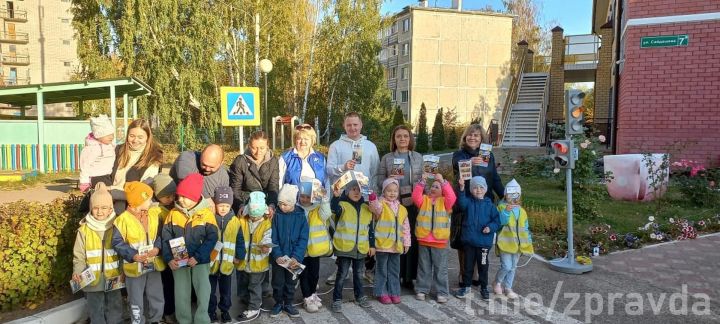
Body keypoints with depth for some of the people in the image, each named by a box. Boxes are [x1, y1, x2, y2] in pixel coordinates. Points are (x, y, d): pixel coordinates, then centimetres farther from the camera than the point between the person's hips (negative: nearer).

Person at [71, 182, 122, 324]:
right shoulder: (84, 230, -8)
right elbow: (79, 256, -3)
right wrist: (77, 272, -18)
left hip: (113, 278, 0)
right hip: (93, 280, 0)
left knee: (114, 310, 16)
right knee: (96, 312, 15)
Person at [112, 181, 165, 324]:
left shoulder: (154, 216, -1)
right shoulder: (123, 219, -16)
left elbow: (159, 236, 7)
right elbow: (117, 242, -14)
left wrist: (157, 248, -13)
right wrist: (133, 255, -24)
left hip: (153, 264, 4)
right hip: (134, 266, -4)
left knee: (157, 297, 16)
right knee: (136, 300, 10)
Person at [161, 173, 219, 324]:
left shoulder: (207, 213, -10)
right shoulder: (173, 213, -1)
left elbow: (212, 238, -12)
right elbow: (166, 238, -1)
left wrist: (198, 257, -19)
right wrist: (169, 258, -13)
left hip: (200, 261, -3)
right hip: (178, 261, 3)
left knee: (203, 292, 1)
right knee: (181, 294, 12)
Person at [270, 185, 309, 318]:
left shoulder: (301, 216, -9)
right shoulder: (276, 215, -9)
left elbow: (303, 239, -10)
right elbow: (273, 238, -8)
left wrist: (296, 257, -18)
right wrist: (277, 255, -19)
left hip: (294, 258, 0)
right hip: (278, 257, 0)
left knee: (291, 282, 14)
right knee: (278, 281, 11)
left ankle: (288, 304, 33)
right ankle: (278, 303, 32)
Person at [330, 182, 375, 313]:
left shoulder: (366, 208, 9)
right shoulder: (342, 205, -5)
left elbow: (370, 229, 13)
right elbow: (334, 209, -29)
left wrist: (372, 245, 11)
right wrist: (336, 196, -45)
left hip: (361, 248, 4)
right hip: (344, 247, -4)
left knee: (358, 273, 18)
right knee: (342, 273, 0)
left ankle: (360, 296, 32)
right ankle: (337, 299, 10)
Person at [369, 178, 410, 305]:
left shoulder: (402, 209, 11)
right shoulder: (380, 205, -5)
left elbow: (406, 228, 14)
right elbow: (375, 207, -31)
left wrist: (406, 242, 12)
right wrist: (373, 199, -51)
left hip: (396, 245, 5)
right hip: (382, 244, -5)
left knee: (394, 271, 13)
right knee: (382, 270, 5)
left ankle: (394, 292, 24)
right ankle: (382, 293, 15)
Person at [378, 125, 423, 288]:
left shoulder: (418, 157, 12)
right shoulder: (387, 158, 7)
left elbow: (422, 179, 12)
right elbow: (379, 178, 5)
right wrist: (389, 180, -14)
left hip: (412, 203, 1)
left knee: (412, 238, 1)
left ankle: (408, 276, 12)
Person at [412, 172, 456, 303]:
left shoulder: (444, 202, 1)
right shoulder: (424, 199, 7)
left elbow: (451, 197, -19)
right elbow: (415, 196, -12)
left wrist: (442, 181, -26)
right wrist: (422, 182, -21)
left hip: (439, 241, -2)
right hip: (424, 240, 2)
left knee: (440, 269, 6)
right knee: (424, 268, 13)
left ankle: (442, 292, 14)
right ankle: (421, 290, 22)